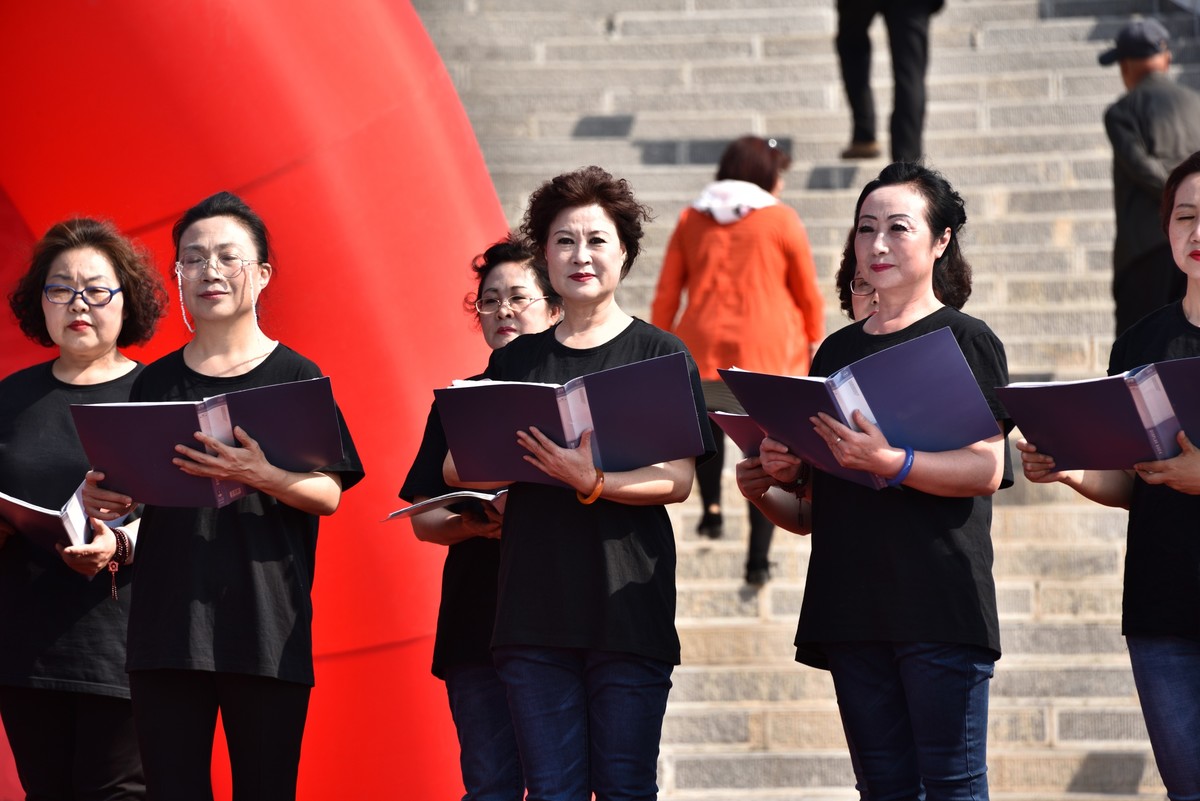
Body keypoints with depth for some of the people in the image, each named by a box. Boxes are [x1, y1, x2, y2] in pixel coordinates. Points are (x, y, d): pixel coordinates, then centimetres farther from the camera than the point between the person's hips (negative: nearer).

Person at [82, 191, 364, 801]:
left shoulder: (294, 377, 5)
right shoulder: (154, 383, 13)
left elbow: (328, 495, -2)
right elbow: (127, 496, 17)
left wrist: (260, 476, -21)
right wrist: (105, 501, -6)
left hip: (266, 629, -2)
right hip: (166, 628, 2)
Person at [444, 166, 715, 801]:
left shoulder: (660, 354, 4)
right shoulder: (516, 359, 14)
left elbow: (678, 479, -4)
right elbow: (457, 468, 14)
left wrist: (592, 483, -21)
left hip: (629, 603, -3)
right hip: (534, 606, 3)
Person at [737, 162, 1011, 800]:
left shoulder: (965, 340, 2)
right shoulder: (836, 352, 18)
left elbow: (986, 469, -12)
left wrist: (889, 462, -25)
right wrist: (766, 490, 0)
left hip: (940, 598, -5)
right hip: (851, 604, 5)